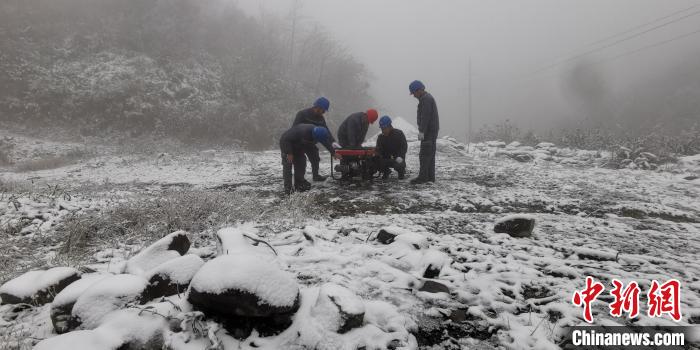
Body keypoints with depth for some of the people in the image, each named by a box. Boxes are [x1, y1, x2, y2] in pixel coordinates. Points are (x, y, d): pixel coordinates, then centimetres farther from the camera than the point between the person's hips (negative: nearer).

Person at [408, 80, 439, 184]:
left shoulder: (426, 99, -15)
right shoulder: (428, 98, 19)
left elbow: (425, 117, -22)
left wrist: (421, 131, -22)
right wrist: (422, 131, 20)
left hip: (428, 131, -11)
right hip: (432, 131, 11)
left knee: (424, 155, -9)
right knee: (430, 154, 11)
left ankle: (423, 177, -9)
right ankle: (430, 177, 14)